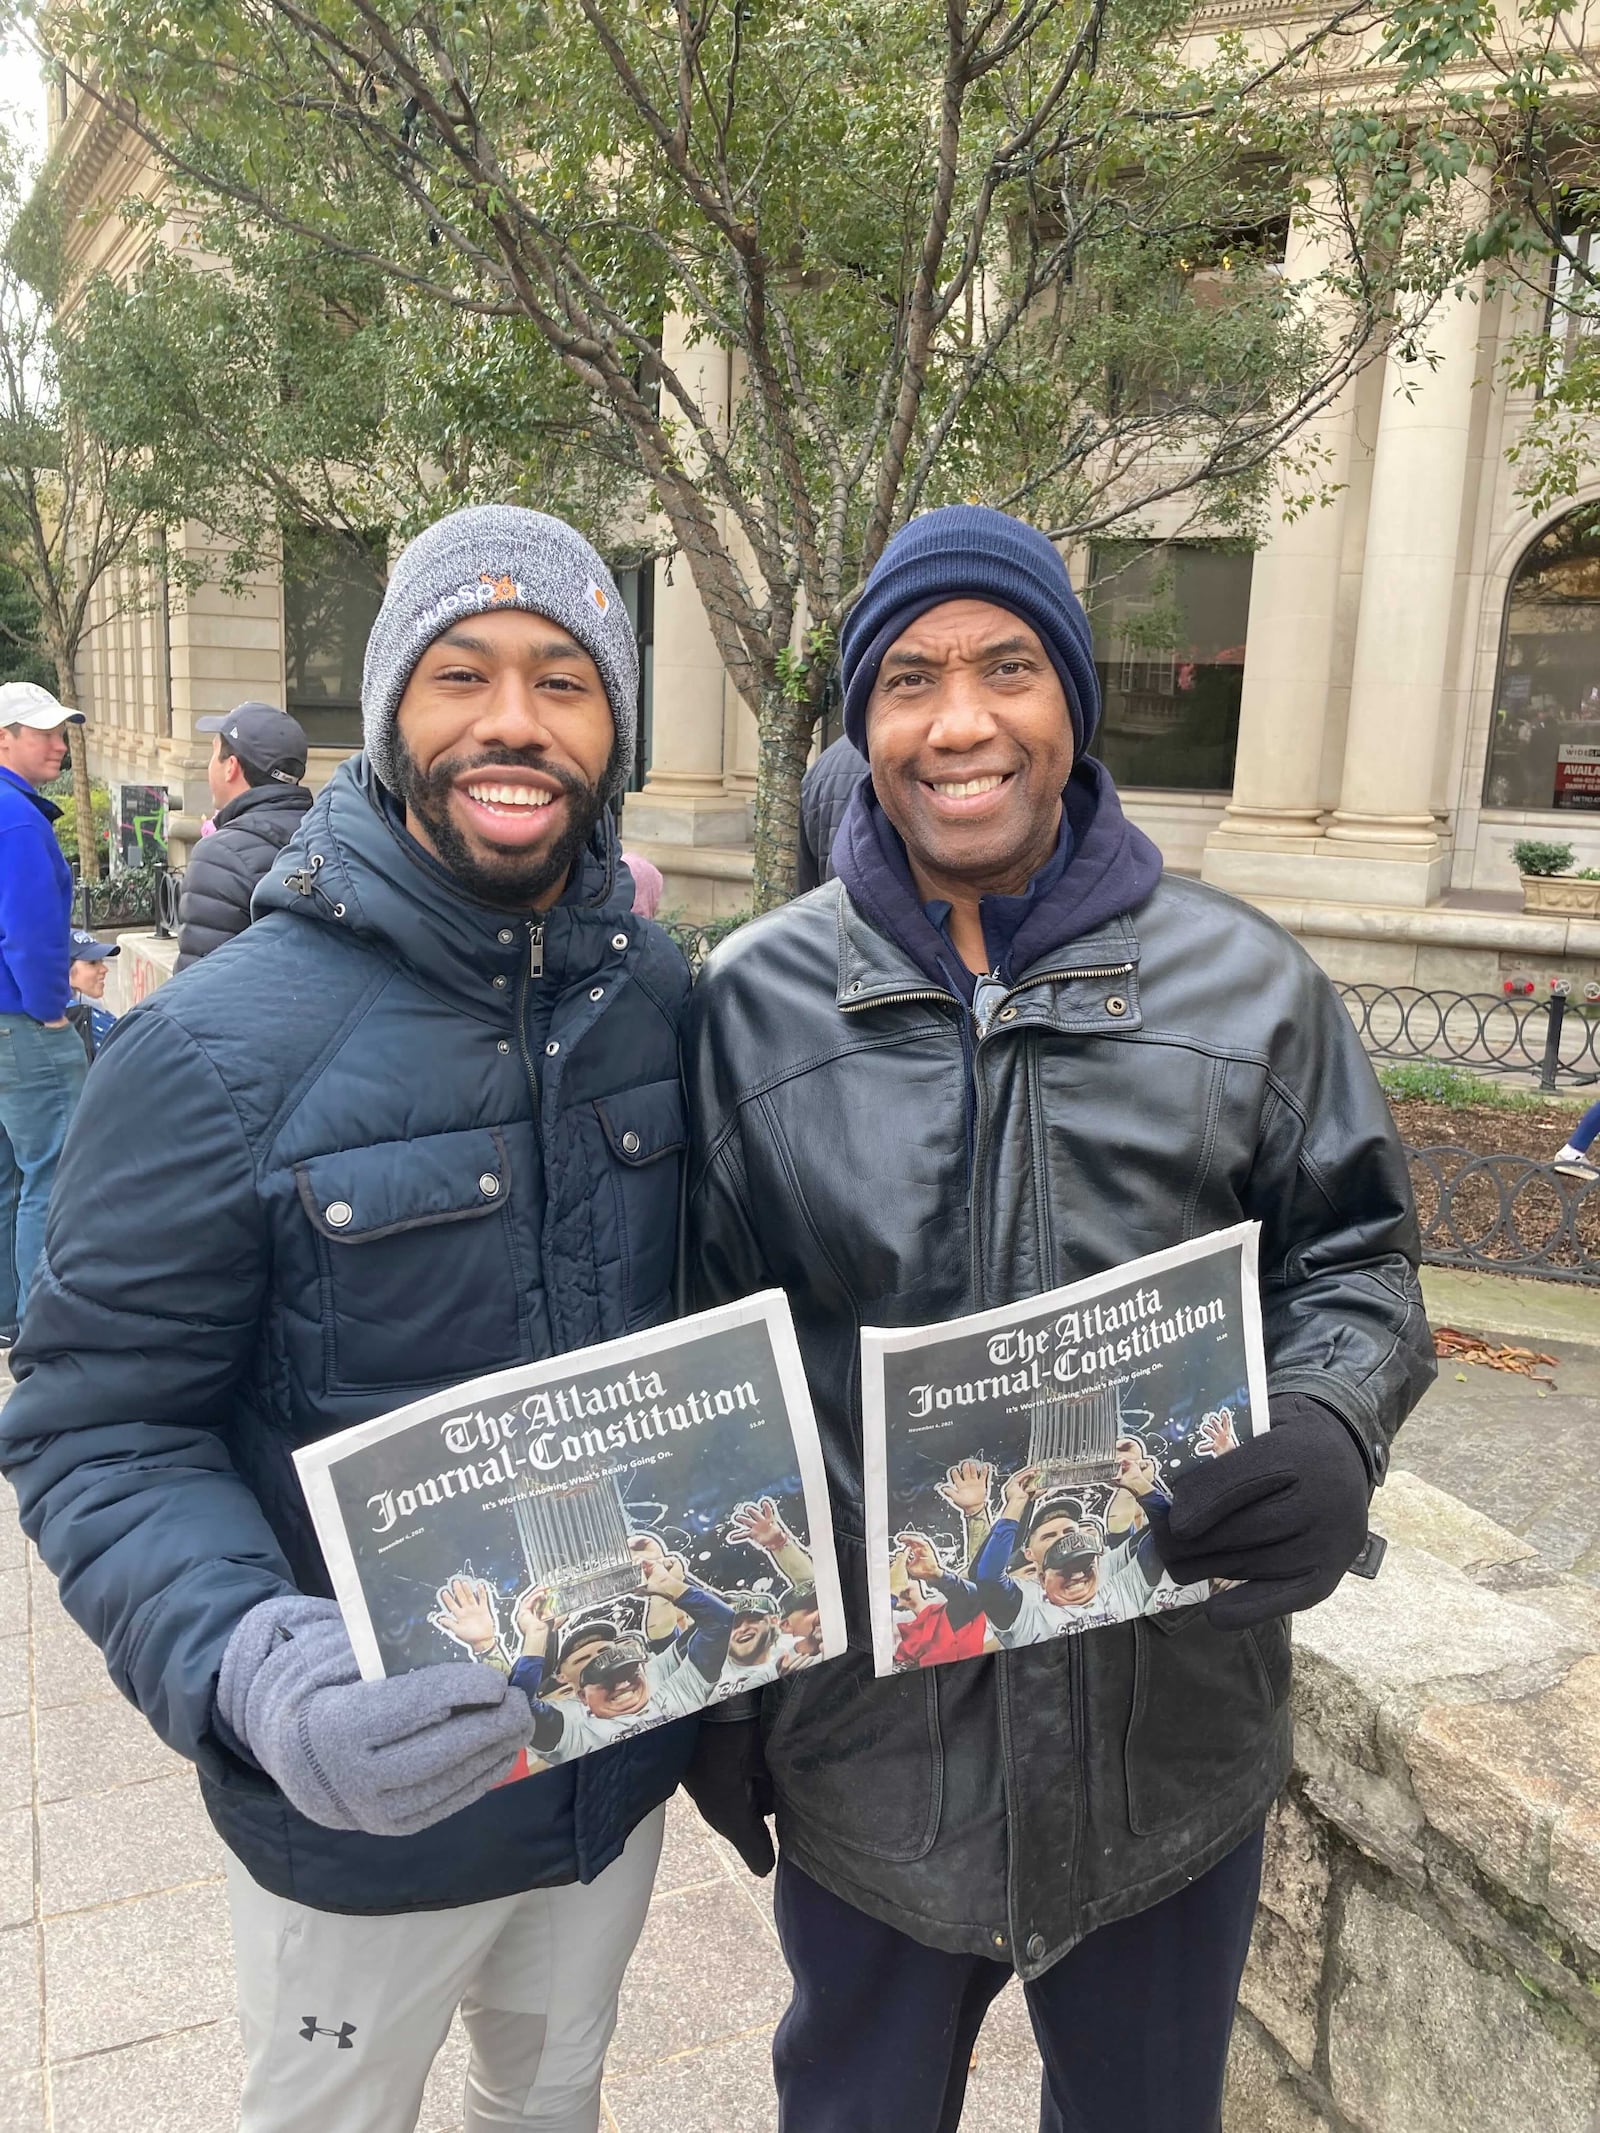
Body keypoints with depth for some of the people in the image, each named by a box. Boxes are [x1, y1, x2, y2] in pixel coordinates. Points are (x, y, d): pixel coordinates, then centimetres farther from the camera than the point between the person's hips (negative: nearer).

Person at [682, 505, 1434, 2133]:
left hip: (1176, 1738, 1)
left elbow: (1353, 1261, 5)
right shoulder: (751, 1001, -6)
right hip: (864, 1740, 0)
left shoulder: (1247, 989, -6)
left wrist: (1328, 1423, -18)